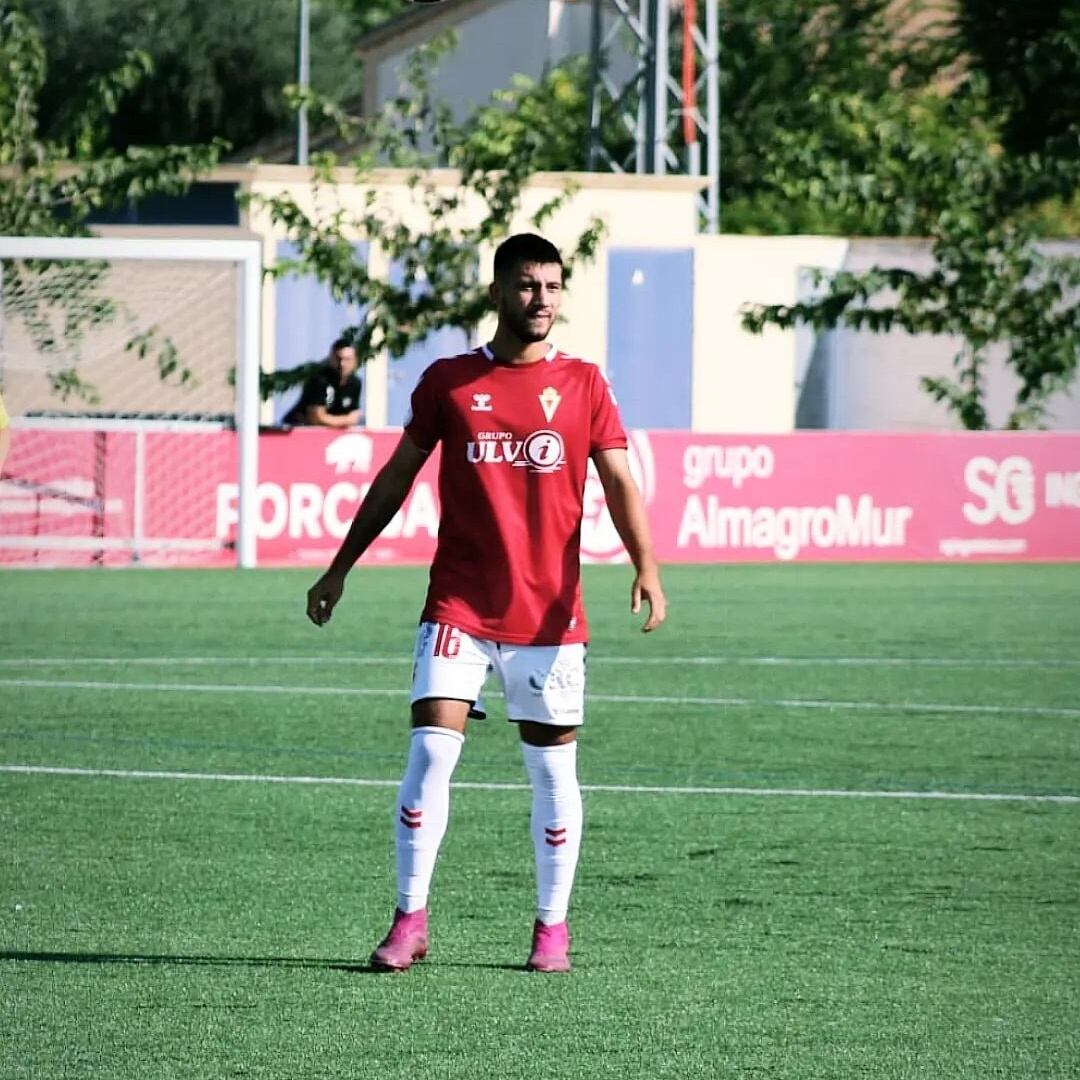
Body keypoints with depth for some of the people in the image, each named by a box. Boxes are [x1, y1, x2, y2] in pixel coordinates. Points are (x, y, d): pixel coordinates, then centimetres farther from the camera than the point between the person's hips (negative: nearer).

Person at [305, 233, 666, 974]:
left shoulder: (582, 384, 4)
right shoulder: (448, 382, 5)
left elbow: (619, 484, 0)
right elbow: (396, 478, 12)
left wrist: (646, 568, -16)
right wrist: (340, 569, 12)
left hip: (550, 613, 0)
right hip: (458, 607, 0)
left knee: (553, 769, 4)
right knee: (430, 751, -10)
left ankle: (553, 927, 16)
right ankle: (411, 920, -3)